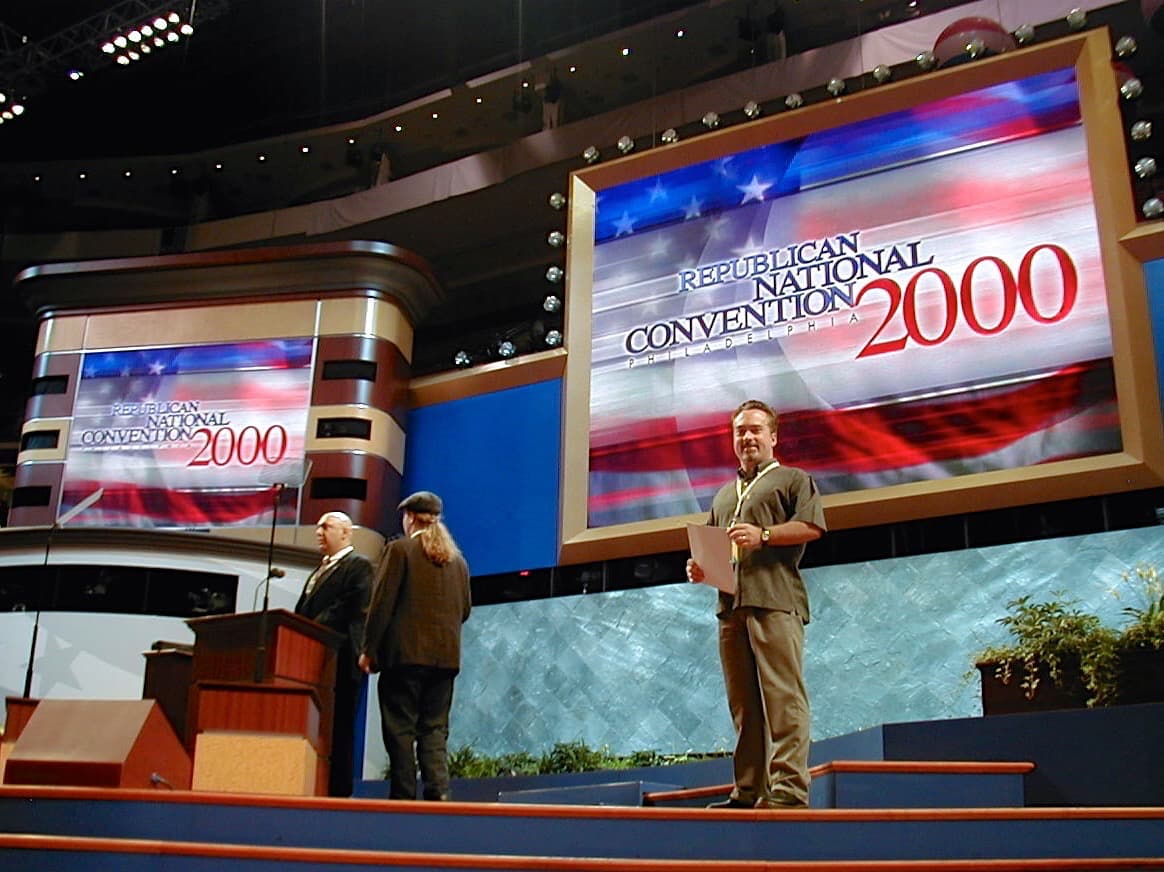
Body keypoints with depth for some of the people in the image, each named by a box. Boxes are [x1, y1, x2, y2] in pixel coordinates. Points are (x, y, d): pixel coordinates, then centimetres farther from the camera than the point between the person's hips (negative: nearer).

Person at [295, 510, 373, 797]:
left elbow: (351, 609, -14)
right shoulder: (321, 570, 27)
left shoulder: (358, 566, -1)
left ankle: (338, 791, -7)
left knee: (338, 727, -8)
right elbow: (304, 611, 24)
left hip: (340, 659, -8)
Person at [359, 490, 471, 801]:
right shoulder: (457, 559, 13)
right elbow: (464, 611, 15)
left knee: (400, 727, 0)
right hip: (446, 656, 5)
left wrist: (369, 649, -5)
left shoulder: (400, 550, -2)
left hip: (405, 652, -5)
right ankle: (439, 791, -5)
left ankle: (403, 796, -2)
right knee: (435, 728, 8)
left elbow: (382, 603, -7)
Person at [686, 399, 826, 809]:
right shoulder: (723, 495, 30)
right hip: (730, 605, 7)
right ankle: (748, 791, 4)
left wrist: (763, 536, -14)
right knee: (743, 703, 4)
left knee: (782, 695, -13)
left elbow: (812, 527, -3)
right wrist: (700, 567, 10)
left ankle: (788, 788, -17)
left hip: (774, 600, -6)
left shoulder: (793, 479, 12)